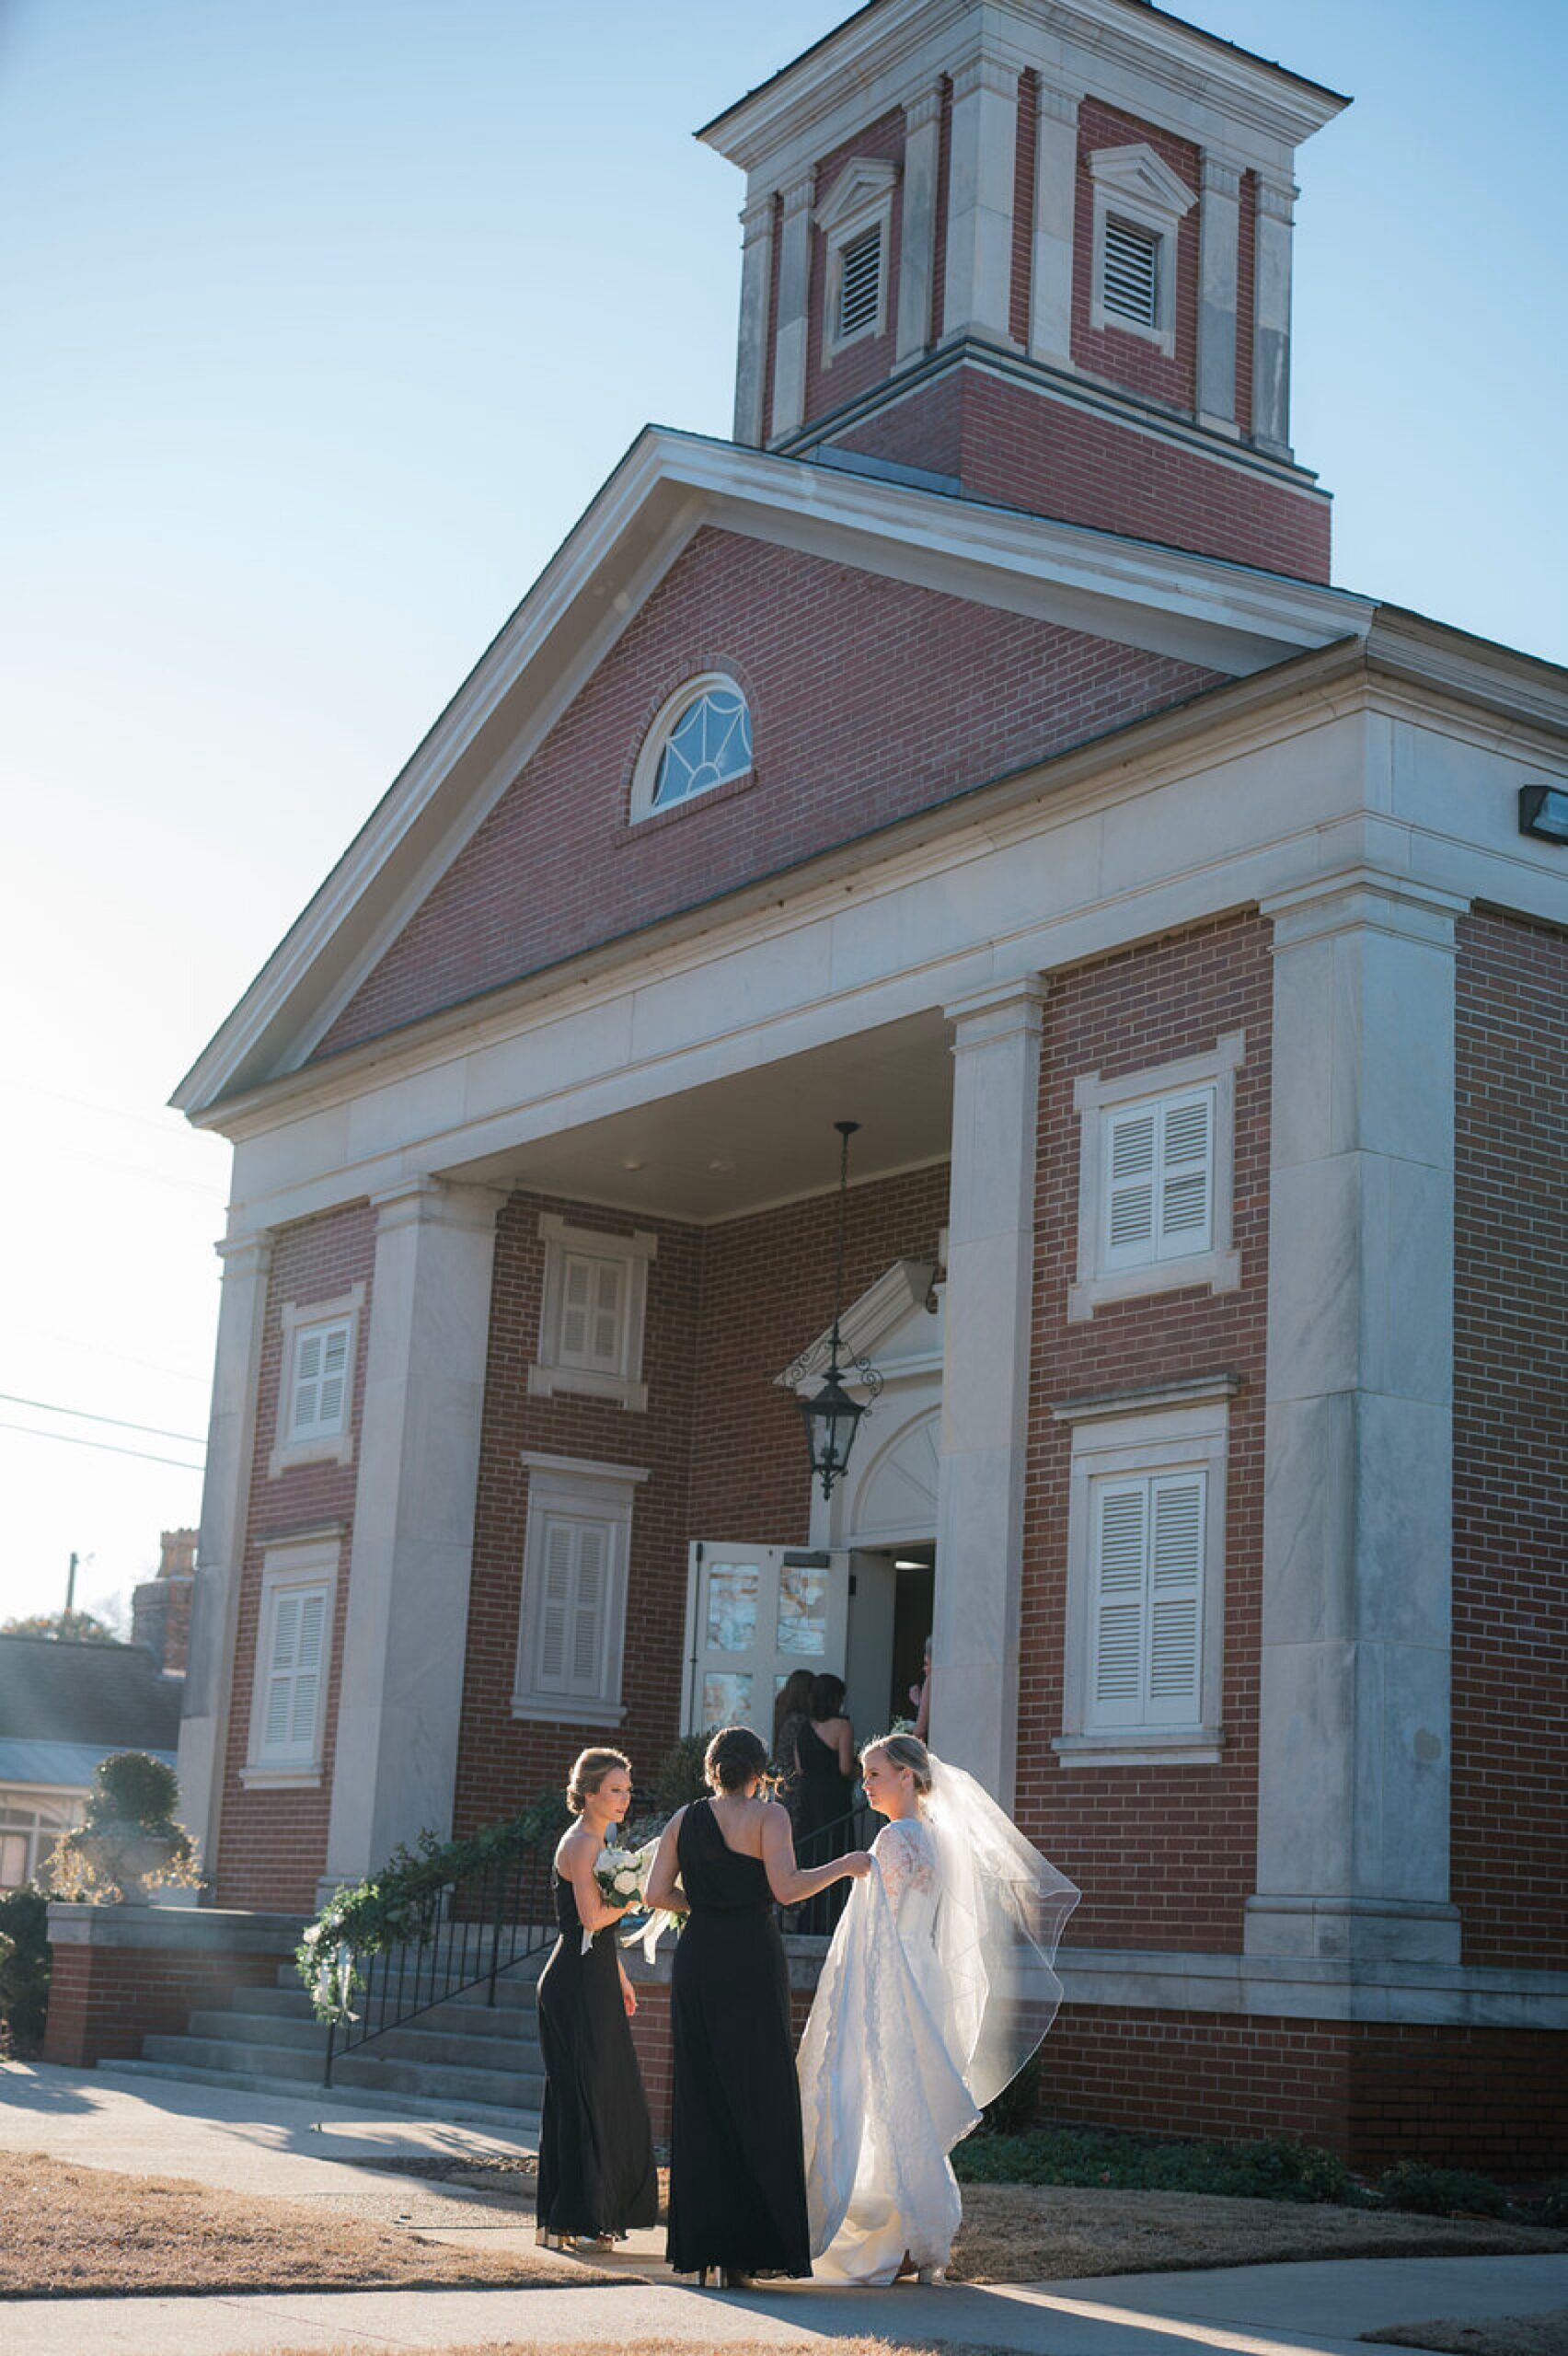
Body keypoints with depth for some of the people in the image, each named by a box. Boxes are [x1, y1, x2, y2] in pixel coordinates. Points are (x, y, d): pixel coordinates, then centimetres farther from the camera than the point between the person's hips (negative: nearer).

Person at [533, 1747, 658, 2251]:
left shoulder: (596, 1841, 18)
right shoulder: (582, 1843, -13)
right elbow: (592, 1916, -23)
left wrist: (620, 1978, 23)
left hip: (592, 1984, 10)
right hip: (579, 1986, -10)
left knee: (607, 2096, 13)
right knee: (583, 2098, -5)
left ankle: (599, 2213, 20)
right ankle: (570, 2222, 1)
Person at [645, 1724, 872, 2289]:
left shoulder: (685, 1819, 10)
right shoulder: (766, 1814, -3)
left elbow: (656, 1893, 5)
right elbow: (786, 1888, -13)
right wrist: (844, 1865, 0)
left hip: (695, 1959, 5)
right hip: (751, 1962, -5)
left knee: (699, 2099, 10)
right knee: (757, 2099, 0)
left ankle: (701, 2244, 11)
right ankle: (742, 2249, -4)